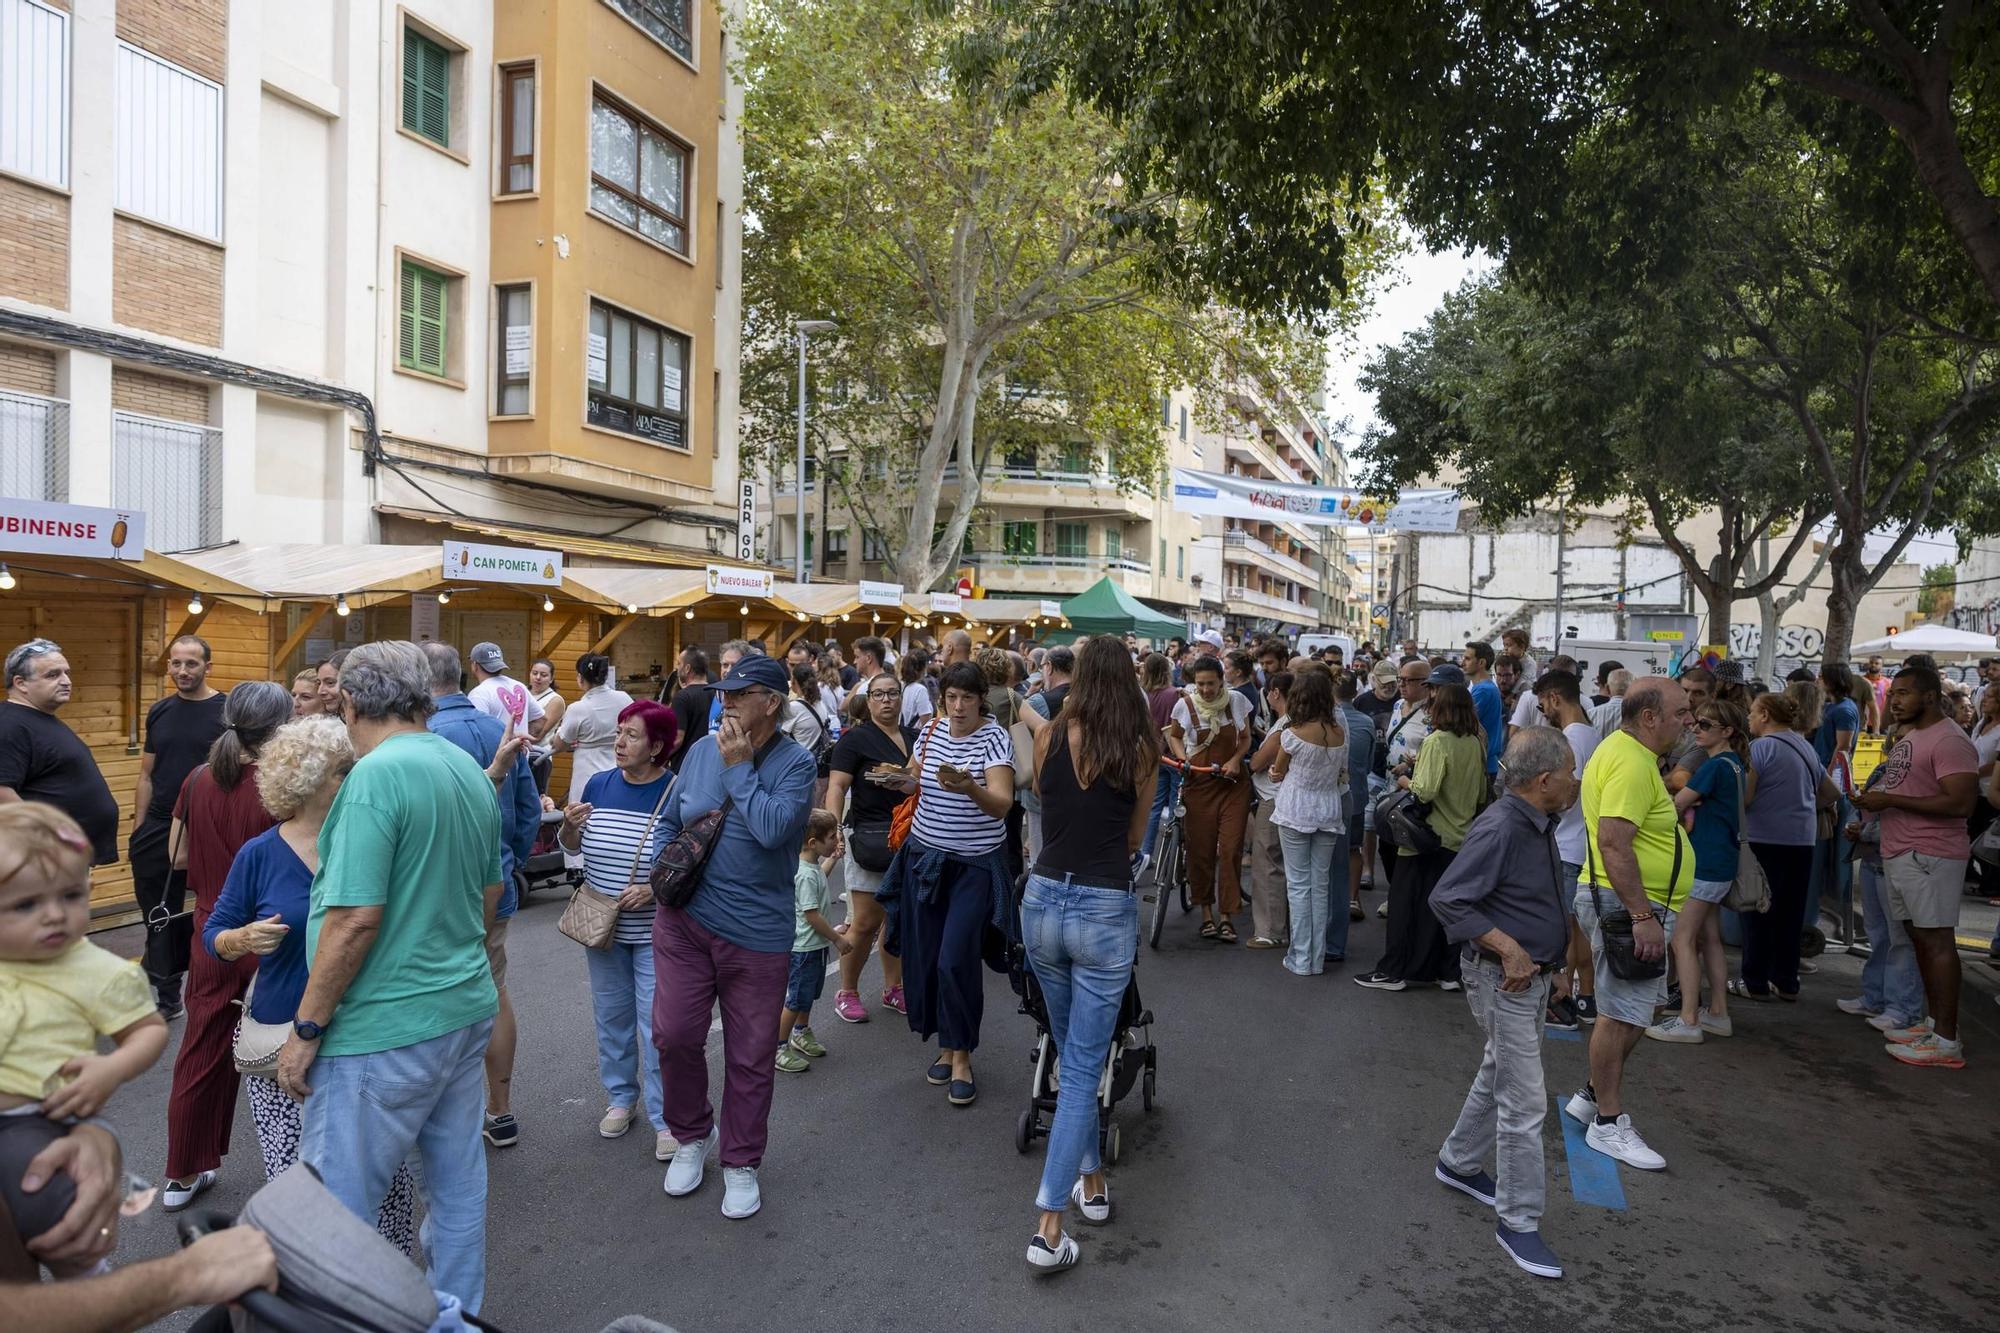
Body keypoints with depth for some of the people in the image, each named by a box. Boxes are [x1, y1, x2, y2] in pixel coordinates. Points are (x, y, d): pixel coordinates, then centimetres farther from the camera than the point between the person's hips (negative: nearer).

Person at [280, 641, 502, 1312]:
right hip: (467, 1012, 8)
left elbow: (355, 919, -20)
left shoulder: (376, 775, -17)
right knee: (459, 1185, 19)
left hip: (386, 1033, -8)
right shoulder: (471, 770, 7)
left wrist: (305, 1030, -11)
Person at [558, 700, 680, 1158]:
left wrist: (654, 888, -24)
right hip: (602, 927, 5)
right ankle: (620, 1097, 36)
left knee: (656, 1025, 0)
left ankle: (664, 1118, 14)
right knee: (611, 1016, 18)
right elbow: (573, 848, 11)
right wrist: (571, 826, -11)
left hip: (654, 933, -5)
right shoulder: (599, 784, 0)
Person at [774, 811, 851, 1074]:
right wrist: (838, 939, -18)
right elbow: (812, 916, -25)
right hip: (804, 947, -10)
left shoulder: (812, 864, 3)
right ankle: (778, 1048, 12)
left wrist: (832, 860, 18)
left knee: (809, 993, 25)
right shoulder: (805, 875, -26)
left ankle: (801, 1033, 43)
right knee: (796, 999, 1)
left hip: (815, 945, 10)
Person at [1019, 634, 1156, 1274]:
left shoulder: (1049, 737, -2)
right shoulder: (1142, 749, -4)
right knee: (1084, 1065, 5)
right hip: (1106, 912, -2)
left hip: (1043, 901, 3)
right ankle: (1049, 1228, 3)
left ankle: (1091, 1180, 36)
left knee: (1071, 1053, 22)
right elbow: (1133, 839, 6)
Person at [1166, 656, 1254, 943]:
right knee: (1201, 851, 4)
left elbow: (1246, 739, 9)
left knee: (1231, 849, -4)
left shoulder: (1237, 700, -3)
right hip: (1199, 784, 0)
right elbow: (1174, 736, 12)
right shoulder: (1185, 704, -6)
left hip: (1233, 784, 0)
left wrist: (1235, 760, -9)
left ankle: (1227, 916, 6)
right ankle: (1206, 914, 20)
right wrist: (1182, 758, -7)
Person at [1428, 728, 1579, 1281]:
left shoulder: (1541, 825, 5)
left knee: (1499, 1076, 22)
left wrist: (1555, 964, 16)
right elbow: (1446, 900, -27)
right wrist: (1508, 949, -25)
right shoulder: (1499, 830, -25)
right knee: (1524, 1101, -3)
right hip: (1503, 978, -10)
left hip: (1534, 975, 10)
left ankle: (1459, 1163, 41)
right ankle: (1519, 1222, 10)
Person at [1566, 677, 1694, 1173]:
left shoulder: (1626, 751, 14)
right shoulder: (1631, 763, -21)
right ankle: (1609, 1123, 10)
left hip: (1634, 905, 11)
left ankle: (1594, 1095, 32)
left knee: (1634, 1010, 19)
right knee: (1622, 1015, -2)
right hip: (1629, 906, -11)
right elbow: (1613, 842, -29)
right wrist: (1642, 915, -29)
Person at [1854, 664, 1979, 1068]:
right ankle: (1936, 1024, 24)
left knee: (1936, 940, -6)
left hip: (1930, 855, -10)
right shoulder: (1909, 736, 17)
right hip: (1900, 852, 10)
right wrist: (1873, 800, 9)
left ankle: (1946, 1042, -2)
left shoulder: (1949, 741, -14)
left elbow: (1960, 803, -23)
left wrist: (1890, 800, -20)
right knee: (1920, 938, 14)